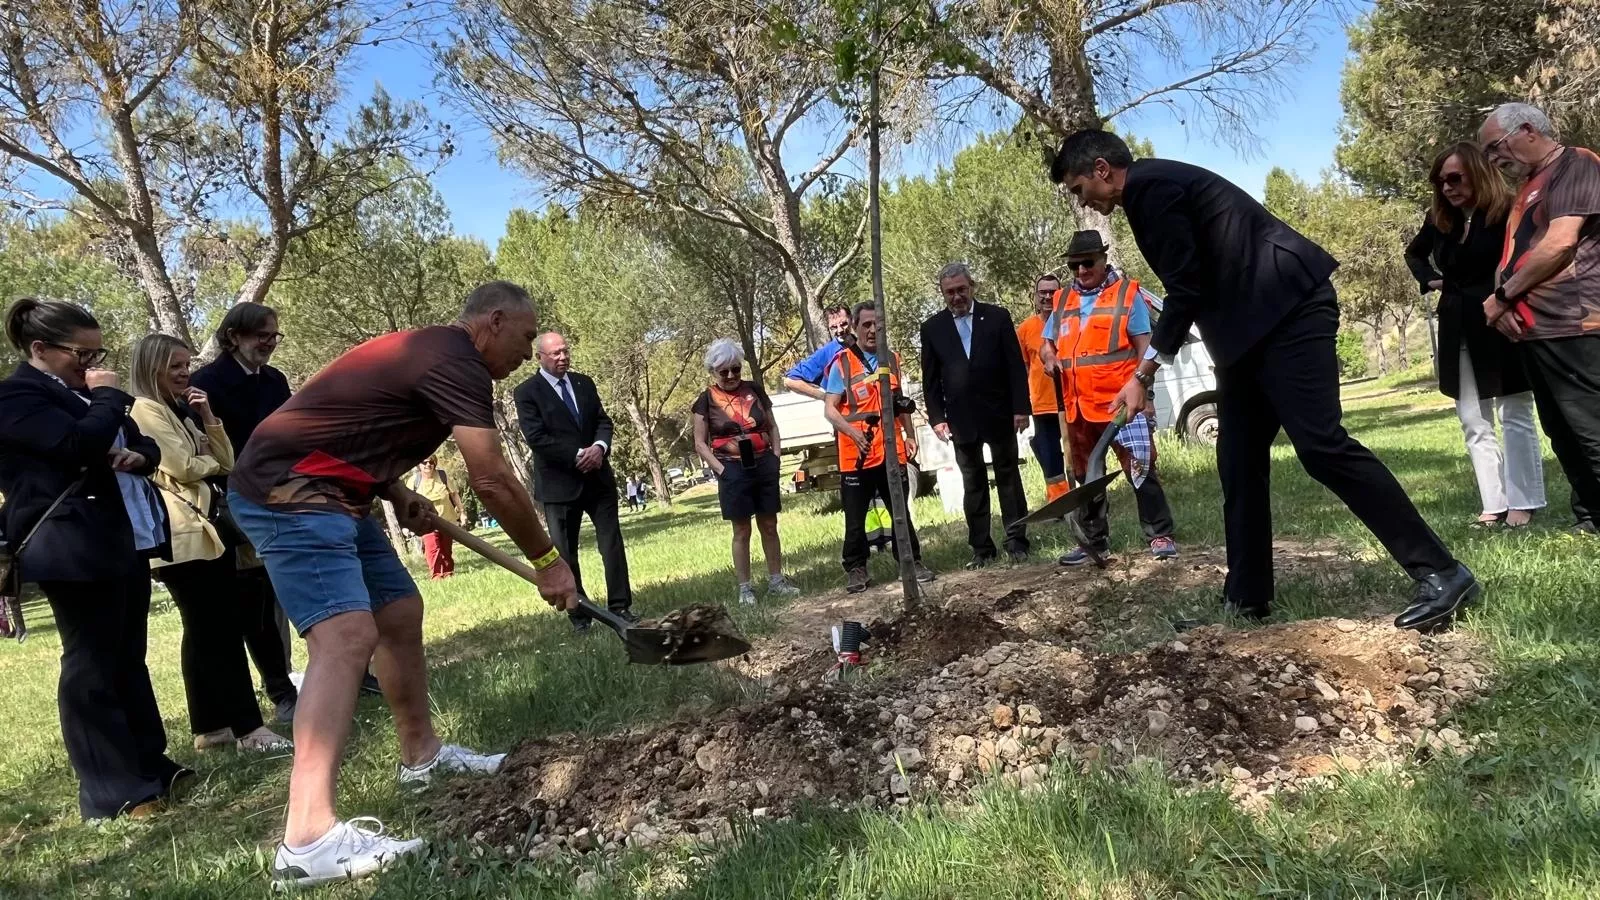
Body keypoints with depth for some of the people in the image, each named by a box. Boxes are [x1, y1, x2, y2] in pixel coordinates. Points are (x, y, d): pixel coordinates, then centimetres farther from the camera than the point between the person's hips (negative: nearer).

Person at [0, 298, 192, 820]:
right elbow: (82, 445, -24)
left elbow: (144, 446, 22)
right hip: (75, 549, -9)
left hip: (128, 541, 9)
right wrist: (107, 396, -8)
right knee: (92, 667, -4)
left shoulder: (82, 392, 20)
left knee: (128, 660, 13)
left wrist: (138, 455, -2)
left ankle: (150, 766, 21)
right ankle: (113, 792, 1)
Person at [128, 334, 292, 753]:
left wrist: (208, 417, 1)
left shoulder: (181, 410, 19)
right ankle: (248, 728, -8)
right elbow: (184, 467, -17)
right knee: (218, 631, -9)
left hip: (208, 528, 9)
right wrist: (211, 462, 4)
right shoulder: (145, 410, -7)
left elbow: (226, 463, 13)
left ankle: (210, 727, 14)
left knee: (206, 631, 9)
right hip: (182, 535, -9)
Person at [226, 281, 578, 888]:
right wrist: (547, 560, -9)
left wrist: (399, 496, 11)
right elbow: (492, 481, -20)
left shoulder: (428, 351, 17)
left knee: (401, 612, 16)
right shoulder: (456, 361, -16)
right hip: (286, 492, -11)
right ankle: (308, 839, -29)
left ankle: (422, 754, 31)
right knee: (347, 636, -23)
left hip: (327, 492, 11)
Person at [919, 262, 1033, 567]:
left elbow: (1016, 366, -1)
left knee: (1008, 476, 7)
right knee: (972, 483, 6)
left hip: (999, 414, -1)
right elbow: (930, 379, 5)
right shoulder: (932, 328, 4)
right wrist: (936, 417, -3)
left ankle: (1016, 541, 14)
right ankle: (981, 547, 11)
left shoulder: (997, 317, 1)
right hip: (961, 419, 1)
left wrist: (1021, 407, -7)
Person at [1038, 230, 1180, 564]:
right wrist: (1049, 357, -5)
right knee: (1084, 476, 13)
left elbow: (1144, 346, -5)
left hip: (1120, 402, -5)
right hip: (1078, 407, 6)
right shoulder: (1062, 301, 12)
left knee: (1140, 469, -6)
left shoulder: (1127, 293, -1)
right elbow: (1047, 344, 18)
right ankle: (1095, 540, 25)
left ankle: (1160, 535, 4)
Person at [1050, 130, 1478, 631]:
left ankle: (1440, 573, -9)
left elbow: (1185, 292, -15)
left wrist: (1142, 375, -10)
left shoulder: (1149, 185, -10)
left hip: (1288, 310, -11)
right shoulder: (1155, 186, 21)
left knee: (1321, 445, -16)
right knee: (1240, 461, 8)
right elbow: (1191, 290, 23)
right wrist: (1148, 368, 21)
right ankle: (1247, 595, 13)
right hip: (1255, 326, 11)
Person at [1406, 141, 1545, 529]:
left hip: (1502, 326, -6)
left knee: (1515, 416, 0)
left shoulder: (1508, 212, -12)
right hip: (1459, 331, 7)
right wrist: (1428, 279, 11)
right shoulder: (1439, 220, 8)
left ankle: (1522, 502, 5)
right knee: (1474, 423, 5)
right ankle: (1494, 504, 9)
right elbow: (1413, 252, 27)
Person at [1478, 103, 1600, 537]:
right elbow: (1515, 256, 22)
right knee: (1564, 434, 12)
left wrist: (1502, 295, -8)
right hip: (1537, 329, 9)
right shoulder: (1528, 187, 22)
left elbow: (1560, 244, -17)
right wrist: (1506, 302, 1)